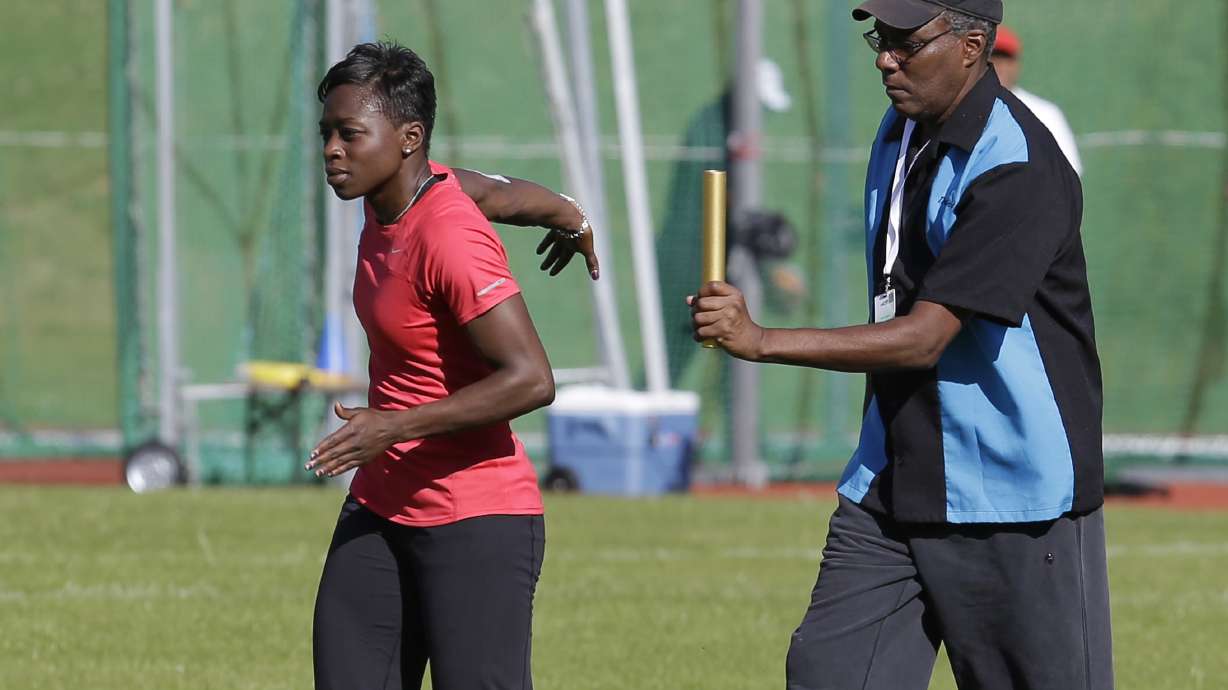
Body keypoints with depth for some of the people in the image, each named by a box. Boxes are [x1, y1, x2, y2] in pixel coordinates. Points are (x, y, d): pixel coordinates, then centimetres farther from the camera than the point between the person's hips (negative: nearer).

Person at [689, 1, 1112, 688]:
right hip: (892, 482, 8)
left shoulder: (1019, 168, -20)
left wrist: (760, 342, -29)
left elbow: (925, 338, -25)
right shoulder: (903, 131, 9)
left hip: (1015, 499, -8)